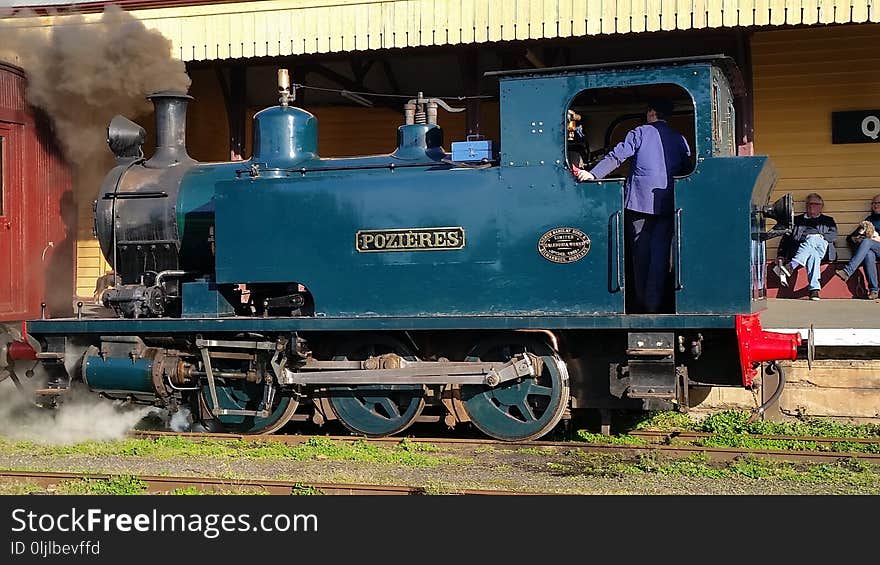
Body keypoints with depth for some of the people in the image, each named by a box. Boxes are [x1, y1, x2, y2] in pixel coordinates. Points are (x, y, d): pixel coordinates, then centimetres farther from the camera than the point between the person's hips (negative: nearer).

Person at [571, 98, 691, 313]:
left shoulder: (639, 133, -1)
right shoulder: (680, 139, 9)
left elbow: (616, 156, -11)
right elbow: (687, 170, 12)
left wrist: (592, 174, -13)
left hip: (639, 200, -2)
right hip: (667, 204, 2)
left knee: (640, 250, 8)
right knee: (660, 251, 2)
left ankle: (642, 301, 14)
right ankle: (654, 303, -3)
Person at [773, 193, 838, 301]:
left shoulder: (828, 221, 31)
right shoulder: (797, 220, 31)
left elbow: (833, 235, 11)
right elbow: (786, 238, 19)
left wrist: (819, 236, -9)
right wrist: (780, 256, 3)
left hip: (821, 246, 0)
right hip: (799, 249, 0)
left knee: (812, 240, -37)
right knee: (813, 254, -38)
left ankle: (790, 267, -57)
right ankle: (814, 289, -53)